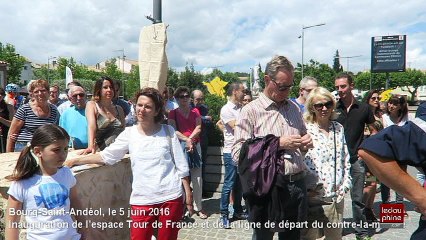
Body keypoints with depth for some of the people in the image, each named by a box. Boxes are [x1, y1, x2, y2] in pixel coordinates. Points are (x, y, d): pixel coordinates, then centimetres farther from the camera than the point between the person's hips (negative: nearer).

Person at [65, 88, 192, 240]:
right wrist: (75, 161, 0)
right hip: (142, 199, 1)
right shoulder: (129, 133, 1)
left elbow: (181, 166, 1)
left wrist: (188, 193, 1)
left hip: (171, 197, -1)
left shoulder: (168, 131, -2)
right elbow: (106, 156, 5)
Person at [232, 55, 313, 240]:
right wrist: (277, 144, -18)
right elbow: (238, 154, -16)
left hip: (297, 186, 6)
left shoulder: (294, 108, 12)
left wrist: (305, 143, 0)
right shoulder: (251, 111, -8)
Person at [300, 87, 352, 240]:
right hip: (312, 197, -5)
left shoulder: (339, 128, 8)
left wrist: (345, 184, 7)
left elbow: (346, 160, 14)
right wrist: (305, 190, -14)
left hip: (336, 196, 5)